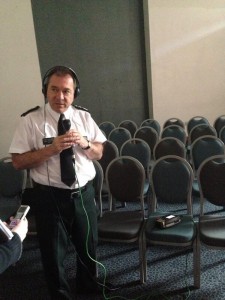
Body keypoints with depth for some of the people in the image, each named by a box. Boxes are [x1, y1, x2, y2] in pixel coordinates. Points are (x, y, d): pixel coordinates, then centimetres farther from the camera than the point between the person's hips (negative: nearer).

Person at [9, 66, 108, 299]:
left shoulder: (84, 117, 3)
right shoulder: (30, 120, -9)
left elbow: (99, 153, 6)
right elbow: (18, 161, -11)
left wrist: (84, 143, -15)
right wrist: (51, 149, -23)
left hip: (84, 193, 4)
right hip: (50, 196, -3)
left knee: (88, 245, 22)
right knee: (54, 252, 14)